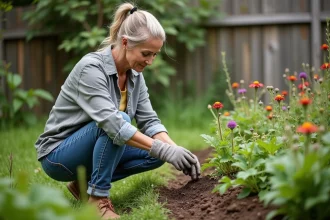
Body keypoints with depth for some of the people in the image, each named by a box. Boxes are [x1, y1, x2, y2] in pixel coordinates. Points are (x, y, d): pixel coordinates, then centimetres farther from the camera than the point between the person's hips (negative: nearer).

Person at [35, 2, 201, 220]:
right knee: (119, 119, -32)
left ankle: (84, 182, 4)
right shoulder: (91, 68, -26)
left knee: (156, 154, -7)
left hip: (92, 149, 8)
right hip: (58, 154, -8)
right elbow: (112, 123, -36)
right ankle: (98, 198, -21)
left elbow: (149, 121, -4)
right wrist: (163, 149, -38)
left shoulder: (135, 75, -1)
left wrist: (176, 149, -21)